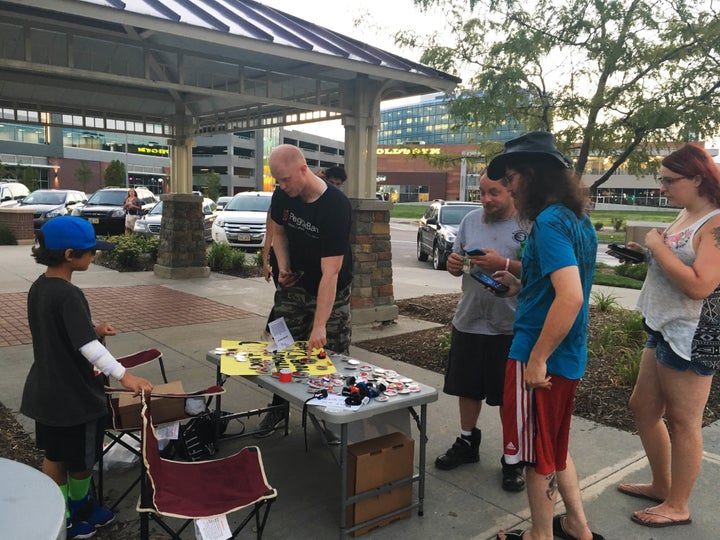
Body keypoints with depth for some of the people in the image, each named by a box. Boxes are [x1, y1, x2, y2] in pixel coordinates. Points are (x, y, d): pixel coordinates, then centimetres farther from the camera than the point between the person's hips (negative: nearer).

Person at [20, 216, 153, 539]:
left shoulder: (38, 288, 2)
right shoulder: (68, 295, -26)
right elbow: (87, 345, -36)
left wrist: (94, 329, 6)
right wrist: (123, 375, -43)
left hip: (46, 391, 9)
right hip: (75, 394, -8)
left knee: (53, 456, 20)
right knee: (82, 459, 16)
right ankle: (79, 507, 38)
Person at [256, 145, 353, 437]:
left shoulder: (336, 207, -30)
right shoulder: (282, 196, -10)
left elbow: (330, 273, -34)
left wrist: (319, 326, -37)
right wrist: (283, 267, -7)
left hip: (330, 292, -5)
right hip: (293, 285, 5)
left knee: (330, 354, 0)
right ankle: (278, 407, 30)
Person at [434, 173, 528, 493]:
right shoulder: (471, 220, 8)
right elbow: (457, 260, 15)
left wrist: (503, 264, -25)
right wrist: (453, 264, -7)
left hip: (510, 326, -5)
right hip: (468, 320, 6)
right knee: (467, 387, 18)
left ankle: (513, 460, 24)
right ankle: (467, 442, 38)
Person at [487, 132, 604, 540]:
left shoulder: (549, 223, -20)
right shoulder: (579, 221, 10)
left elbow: (571, 297, -29)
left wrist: (537, 359, -24)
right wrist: (519, 285, 12)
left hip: (540, 357, -9)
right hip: (570, 358, 9)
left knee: (536, 454, 9)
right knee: (556, 445, 24)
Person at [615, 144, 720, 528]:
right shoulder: (685, 215, 11)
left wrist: (658, 246, -19)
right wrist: (646, 254, 5)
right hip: (664, 329, 10)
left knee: (683, 421, 4)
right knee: (642, 407, 17)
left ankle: (678, 506, 22)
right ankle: (661, 486, 35)